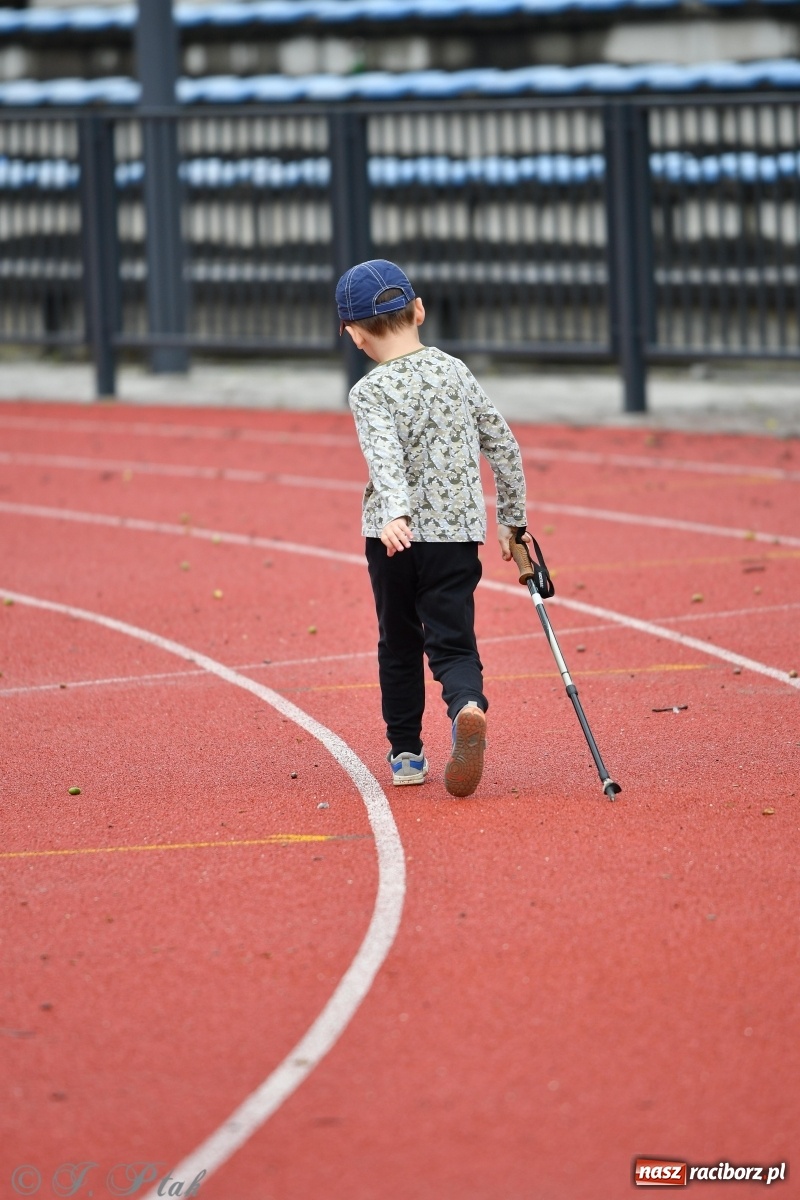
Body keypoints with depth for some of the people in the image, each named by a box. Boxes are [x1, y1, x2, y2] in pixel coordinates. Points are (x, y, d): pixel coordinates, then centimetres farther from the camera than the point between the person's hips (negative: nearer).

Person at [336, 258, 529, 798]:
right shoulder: (456, 372, 6)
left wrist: (395, 514, -39)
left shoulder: (370, 392, -7)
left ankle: (406, 753, 23)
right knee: (452, 641, 0)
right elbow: (503, 445, 10)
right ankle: (468, 706, -32)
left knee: (399, 643, 16)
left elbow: (385, 456, -25)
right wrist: (512, 518, 20)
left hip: (396, 534, -2)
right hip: (458, 531, 2)